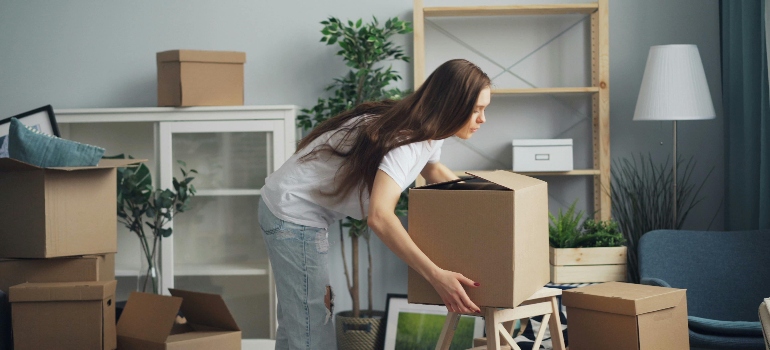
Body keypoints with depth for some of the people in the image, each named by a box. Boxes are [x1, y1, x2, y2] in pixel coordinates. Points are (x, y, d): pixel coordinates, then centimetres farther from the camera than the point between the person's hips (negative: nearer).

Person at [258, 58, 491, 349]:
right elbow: (379, 216, -42)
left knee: (296, 325, 20)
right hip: (293, 218, -10)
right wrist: (437, 276, -44)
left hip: (294, 210, 10)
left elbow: (433, 169, 26)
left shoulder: (428, 129, 1)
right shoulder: (407, 138, -29)